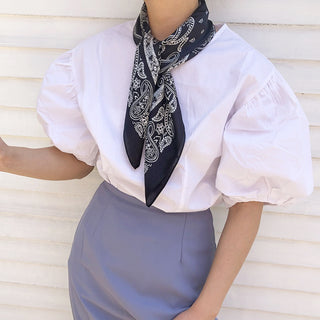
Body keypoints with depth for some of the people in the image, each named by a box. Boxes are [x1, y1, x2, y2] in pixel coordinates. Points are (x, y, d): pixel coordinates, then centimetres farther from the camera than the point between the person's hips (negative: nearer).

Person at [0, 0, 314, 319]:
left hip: (180, 255, -2)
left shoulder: (245, 72, -20)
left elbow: (247, 203, -14)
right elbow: (78, 160, 0)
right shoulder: (95, 52, -9)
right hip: (99, 244, 3)